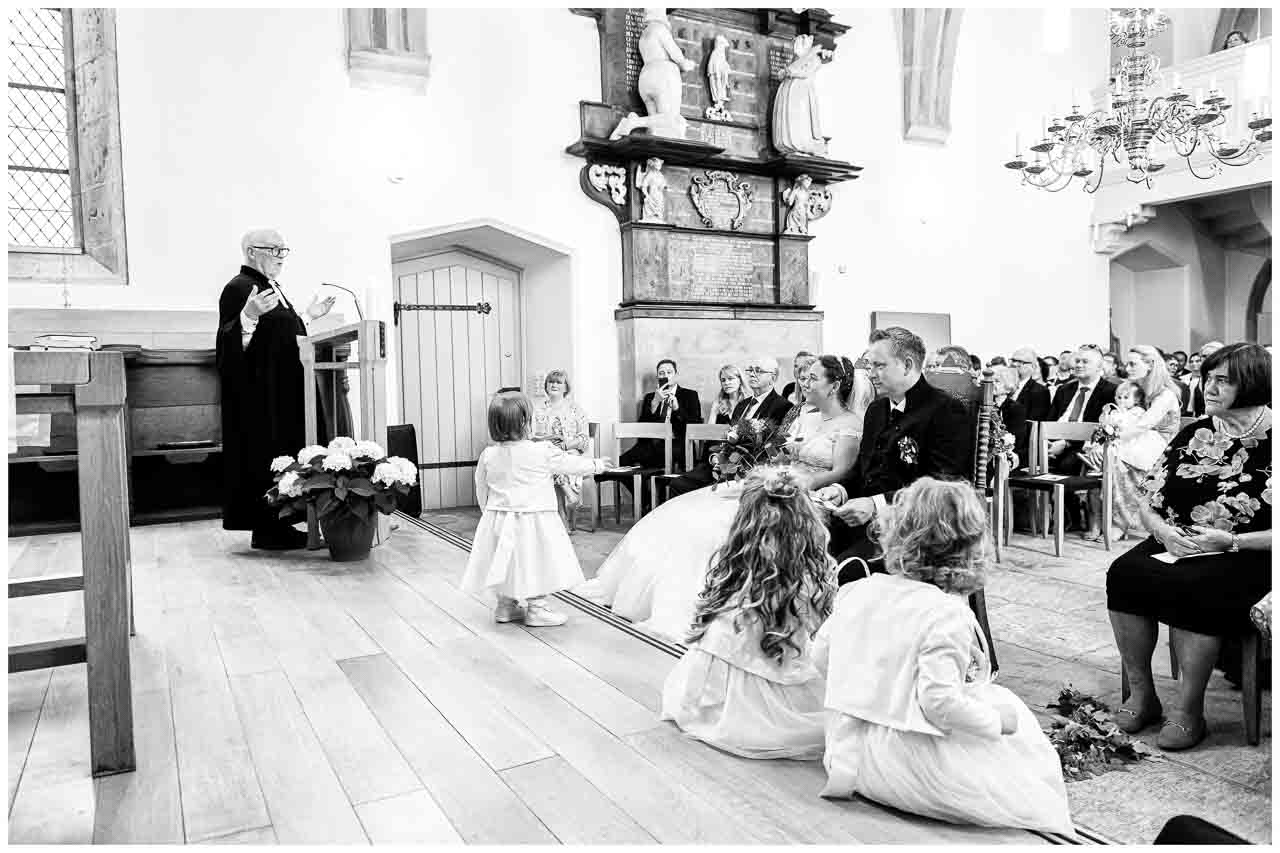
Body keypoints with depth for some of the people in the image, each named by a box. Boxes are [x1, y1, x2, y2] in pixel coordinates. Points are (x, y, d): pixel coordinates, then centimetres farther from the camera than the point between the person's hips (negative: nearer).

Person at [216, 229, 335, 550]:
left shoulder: (273, 288, 18)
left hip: (284, 393, 10)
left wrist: (308, 316, 21)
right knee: (263, 455, -8)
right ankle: (264, 529, -2)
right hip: (258, 394, -10)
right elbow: (229, 345, -19)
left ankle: (279, 523, 16)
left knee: (284, 457, 10)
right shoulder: (238, 288, -10)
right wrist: (248, 314, -35)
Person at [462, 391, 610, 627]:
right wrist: (596, 465, 16)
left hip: (497, 518, 5)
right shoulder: (543, 452, -14)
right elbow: (571, 464, -1)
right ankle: (537, 609, 14)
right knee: (536, 563, 7)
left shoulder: (488, 455, -2)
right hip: (533, 520, -5)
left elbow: (481, 491, 8)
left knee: (506, 564, 17)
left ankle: (505, 606, 28)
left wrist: (488, 511, 25)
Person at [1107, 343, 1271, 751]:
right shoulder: (1194, 434, 11)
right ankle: (1140, 694, -11)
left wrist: (1230, 541, -20)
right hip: (1175, 546, 5)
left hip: (1245, 554, -5)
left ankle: (1188, 711, -17)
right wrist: (1164, 531, -9)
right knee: (1124, 573, -24)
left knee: (1190, 588, -34)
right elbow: (1149, 506, 11)